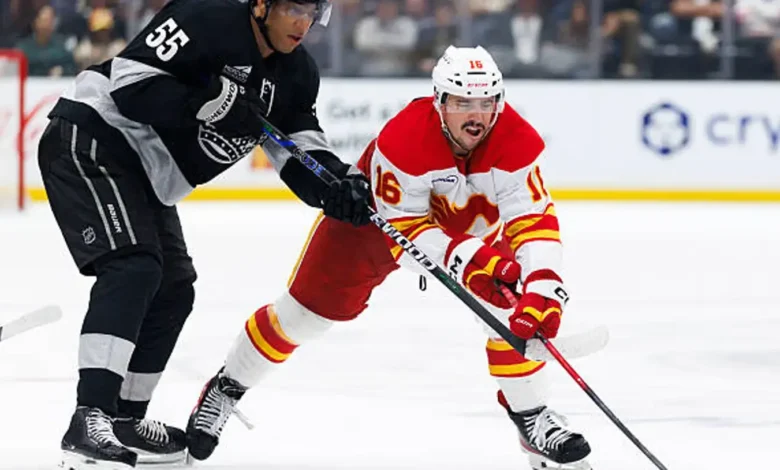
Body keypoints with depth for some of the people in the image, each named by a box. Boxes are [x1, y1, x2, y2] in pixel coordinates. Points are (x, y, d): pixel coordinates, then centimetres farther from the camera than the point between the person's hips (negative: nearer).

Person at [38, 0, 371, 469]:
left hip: (145, 176, 10)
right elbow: (128, 81, -26)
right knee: (133, 268, -24)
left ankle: (126, 419, 28)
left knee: (173, 291, 13)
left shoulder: (296, 74, 5)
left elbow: (300, 148, 5)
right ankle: (88, 424, -32)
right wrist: (207, 104, -34)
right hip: (91, 138, -10)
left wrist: (342, 182, -15)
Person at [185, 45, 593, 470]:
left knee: (513, 301, -18)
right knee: (307, 310, 0)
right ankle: (226, 388, 21)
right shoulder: (402, 139, -39)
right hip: (378, 215, -3)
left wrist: (542, 287, -52)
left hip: (471, 224, 3)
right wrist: (463, 259, -47)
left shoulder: (516, 142, -31)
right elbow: (405, 229, -32)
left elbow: (535, 221, -35)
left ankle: (531, 417, -2)